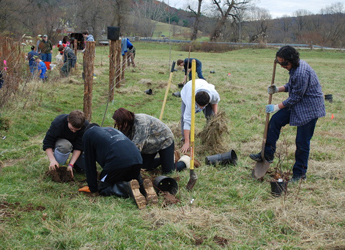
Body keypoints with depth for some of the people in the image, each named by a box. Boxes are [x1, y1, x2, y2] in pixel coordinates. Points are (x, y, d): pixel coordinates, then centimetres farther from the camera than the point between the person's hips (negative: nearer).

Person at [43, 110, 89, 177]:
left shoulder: (85, 126, -30)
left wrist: (71, 164, -36)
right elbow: (47, 143, -28)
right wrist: (52, 160, -43)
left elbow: (78, 147, -27)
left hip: (74, 143, 2)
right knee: (64, 146, -41)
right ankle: (54, 169, -17)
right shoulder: (58, 123, -34)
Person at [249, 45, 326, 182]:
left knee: (302, 142, -2)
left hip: (309, 108, -10)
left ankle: (300, 173, 12)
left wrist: (277, 107, -13)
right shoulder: (295, 67, 2)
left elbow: (296, 97, -21)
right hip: (297, 104, 10)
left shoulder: (302, 73, -28)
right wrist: (278, 89, 0)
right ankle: (267, 154, 14)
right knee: (276, 120, 6)